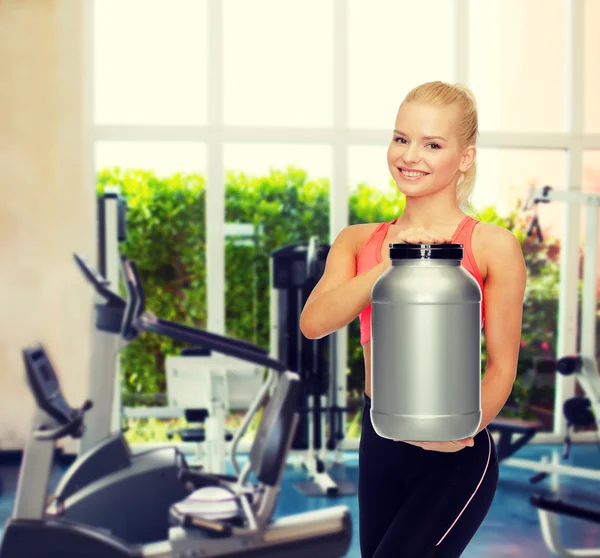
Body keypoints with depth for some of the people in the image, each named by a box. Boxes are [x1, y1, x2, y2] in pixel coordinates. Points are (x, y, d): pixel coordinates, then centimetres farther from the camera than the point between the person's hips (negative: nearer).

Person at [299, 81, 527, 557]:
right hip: (379, 446, 5)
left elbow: (502, 365, -7)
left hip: (454, 457, -4)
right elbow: (314, 322, -11)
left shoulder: (493, 246, -7)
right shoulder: (358, 241, 5)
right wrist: (389, 266, -22)